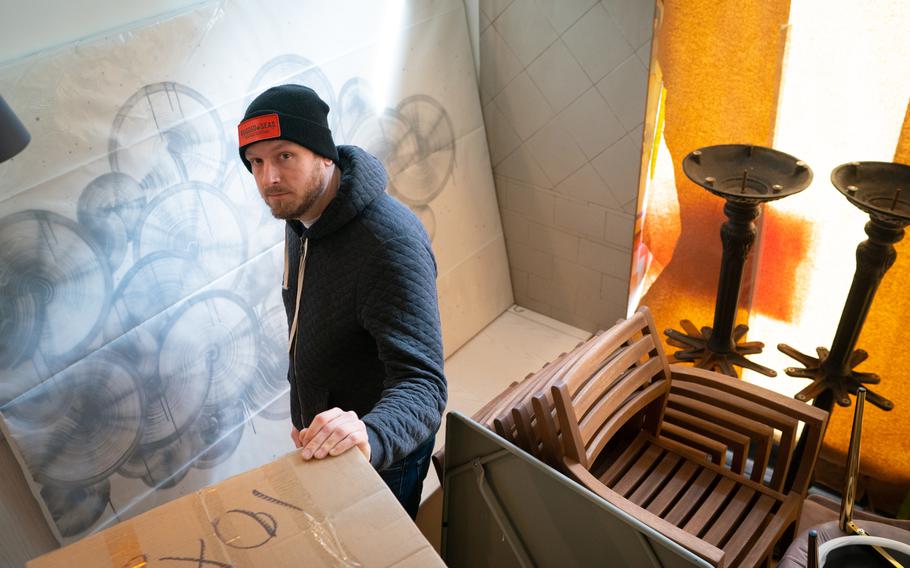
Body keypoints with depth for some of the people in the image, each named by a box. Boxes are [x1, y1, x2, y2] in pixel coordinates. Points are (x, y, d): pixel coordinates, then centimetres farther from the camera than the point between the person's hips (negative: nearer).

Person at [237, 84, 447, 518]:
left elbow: (422, 383, -39)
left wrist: (370, 436, -60)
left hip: (384, 454, -8)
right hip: (318, 437, 8)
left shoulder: (391, 242, -35)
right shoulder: (302, 213, -5)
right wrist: (307, 423, 19)